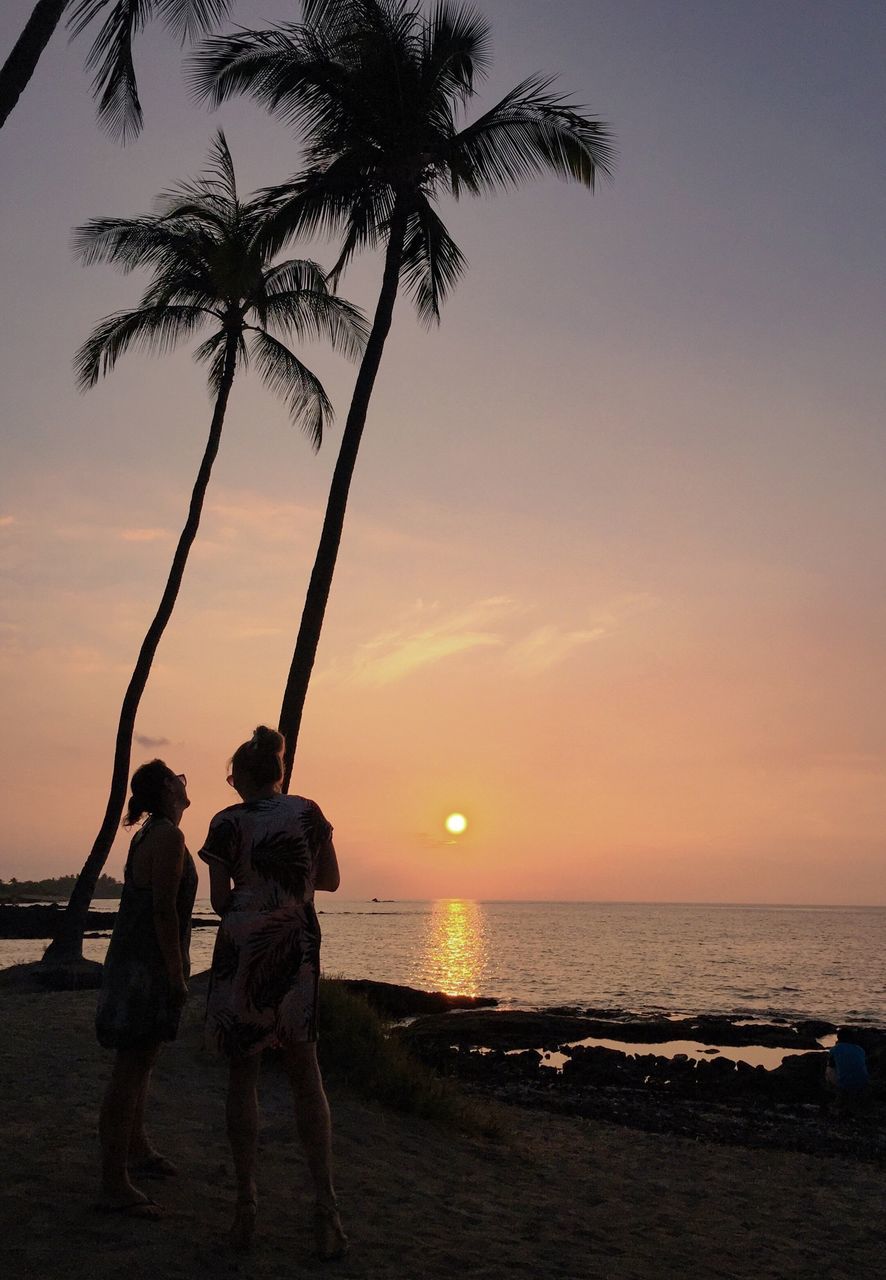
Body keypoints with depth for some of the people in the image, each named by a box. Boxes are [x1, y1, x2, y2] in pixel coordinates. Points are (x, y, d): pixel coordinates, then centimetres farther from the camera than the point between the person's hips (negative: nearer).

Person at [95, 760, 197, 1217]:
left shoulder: (149, 835, 14)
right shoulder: (168, 837, -17)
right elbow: (163, 909, -22)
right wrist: (177, 973, -19)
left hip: (134, 961, 10)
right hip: (148, 967, -10)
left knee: (139, 1062, 21)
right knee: (130, 1069, -6)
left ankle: (137, 1150, 37)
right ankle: (114, 1184, -1)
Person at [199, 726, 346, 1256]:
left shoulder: (227, 822, -3)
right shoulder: (308, 811, 3)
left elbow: (220, 900, -3)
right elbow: (330, 880, 9)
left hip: (243, 946, -2)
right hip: (299, 946, 2)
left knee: (244, 1072, 9)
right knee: (305, 1070, 10)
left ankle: (247, 1202, 12)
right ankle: (326, 1201, 5)